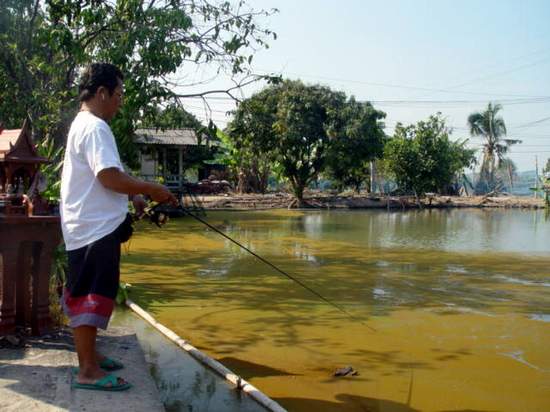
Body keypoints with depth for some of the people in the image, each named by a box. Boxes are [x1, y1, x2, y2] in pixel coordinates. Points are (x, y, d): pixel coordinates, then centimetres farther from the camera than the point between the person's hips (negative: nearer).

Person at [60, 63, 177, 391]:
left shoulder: (83, 125, 18)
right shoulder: (95, 127, -16)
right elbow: (110, 178, -25)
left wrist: (134, 197, 12)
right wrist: (151, 189, -13)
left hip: (91, 225, 11)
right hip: (95, 227, -11)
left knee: (85, 293, 17)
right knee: (91, 294, -7)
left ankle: (89, 354, 29)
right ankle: (88, 371, -2)